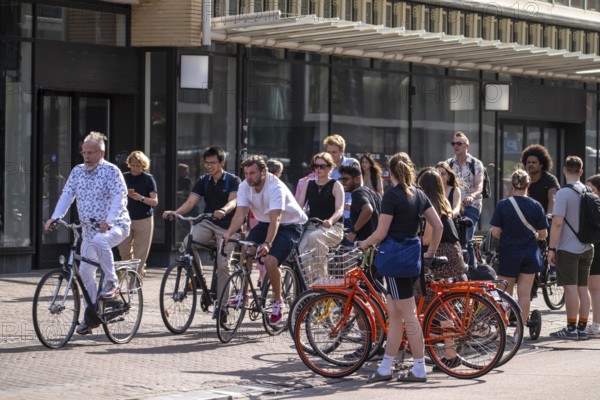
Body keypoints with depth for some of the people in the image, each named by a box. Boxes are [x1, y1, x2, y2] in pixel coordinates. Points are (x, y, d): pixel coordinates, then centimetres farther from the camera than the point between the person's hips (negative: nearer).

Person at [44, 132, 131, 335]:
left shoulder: (111, 171, -11)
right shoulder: (77, 171, 7)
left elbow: (119, 197, -22)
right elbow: (67, 195, 3)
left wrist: (109, 221, -37)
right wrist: (55, 217, -13)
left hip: (115, 226, -7)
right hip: (90, 229, 7)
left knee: (99, 240, -39)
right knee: (85, 270, 2)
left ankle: (112, 283, -22)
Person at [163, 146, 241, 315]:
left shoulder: (233, 180, -5)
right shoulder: (203, 181, 6)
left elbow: (233, 201, -23)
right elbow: (190, 201, -6)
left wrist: (223, 210, -47)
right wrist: (175, 212, -27)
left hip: (227, 226, -3)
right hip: (208, 223, 3)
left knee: (223, 265, -10)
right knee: (188, 242, -26)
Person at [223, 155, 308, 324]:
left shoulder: (275, 188, -30)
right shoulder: (245, 186, -11)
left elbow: (275, 219, -39)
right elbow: (240, 214, -19)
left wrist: (267, 244, -53)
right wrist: (228, 233, -37)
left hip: (289, 225, -6)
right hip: (264, 223, 6)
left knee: (270, 261, -24)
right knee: (245, 251, -17)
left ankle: (278, 301, -1)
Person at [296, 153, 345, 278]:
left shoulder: (336, 185, 3)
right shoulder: (308, 185, 16)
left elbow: (340, 210, -10)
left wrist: (330, 221, -33)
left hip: (333, 227, -3)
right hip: (311, 226, 3)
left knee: (315, 237, -38)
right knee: (302, 250, -30)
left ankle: (322, 277, -28)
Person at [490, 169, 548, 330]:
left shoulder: (502, 205, -8)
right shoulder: (535, 206, -5)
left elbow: (495, 232, -10)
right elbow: (543, 234, -2)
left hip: (508, 252, -1)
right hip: (530, 254, 1)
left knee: (505, 293, 11)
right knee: (524, 293, 5)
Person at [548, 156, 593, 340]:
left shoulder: (563, 193, -13)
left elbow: (557, 223, -18)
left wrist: (551, 248, -14)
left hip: (568, 248, -7)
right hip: (586, 248, 7)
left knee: (571, 288, -6)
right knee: (583, 288, 8)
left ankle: (571, 328, -5)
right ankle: (582, 328, 11)